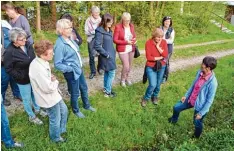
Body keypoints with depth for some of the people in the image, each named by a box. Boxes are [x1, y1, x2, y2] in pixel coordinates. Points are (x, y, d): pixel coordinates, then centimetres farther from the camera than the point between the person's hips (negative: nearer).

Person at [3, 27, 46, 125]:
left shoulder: (27, 45, -8)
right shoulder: (10, 52, -24)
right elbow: (8, 69, -16)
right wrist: (21, 77, -19)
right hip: (23, 80, -5)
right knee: (27, 99, 15)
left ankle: (37, 109, 51)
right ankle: (32, 117, 36)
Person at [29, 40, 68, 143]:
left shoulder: (41, 61, -4)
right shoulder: (38, 68, -35)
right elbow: (48, 88, -30)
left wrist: (52, 78, -6)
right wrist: (55, 81, -11)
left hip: (53, 95, 9)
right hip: (48, 99, -9)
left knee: (64, 111, 27)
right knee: (55, 120, 14)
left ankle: (61, 130, 50)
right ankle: (55, 137, 42)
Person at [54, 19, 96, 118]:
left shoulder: (69, 38, -2)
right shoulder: (60, 45, -26)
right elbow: (57, 64, -25)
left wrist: (79, 65, 12)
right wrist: (71, 69, -25)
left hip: (79, 69, 8)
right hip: (72, 73, -8)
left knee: (84, 88, 25)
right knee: (75, 93, 13)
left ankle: (86, 105, 49)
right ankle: (76, 110, 40)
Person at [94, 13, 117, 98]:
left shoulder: (109, 30, 5)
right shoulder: (100, 31, -20)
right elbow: (97, 46, -22)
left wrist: (113, 52, 9)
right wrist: (106, 54, -16)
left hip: (111, 55, 8)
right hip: (107, 56, -8)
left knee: (107, 72, 18)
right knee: (112, 73, -1)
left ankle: (106, 88, 33)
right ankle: (107, 92, 12)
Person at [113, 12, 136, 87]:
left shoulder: (131, 26, 3)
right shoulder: (118, 27, -13)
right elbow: (115, 40, -13)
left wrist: (134, 40, -10)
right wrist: (126, 42, -20)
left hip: (131, 49, 5)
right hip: (123, 50, -5)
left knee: (129, 65, 13)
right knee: (126, 66, -8)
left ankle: (127, 78, 36)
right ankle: (122, 80, 18)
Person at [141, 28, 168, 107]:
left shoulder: (164, 42, -2)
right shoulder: (148, 42, -13)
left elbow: (165, 55, -12)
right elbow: (148, 57, -17)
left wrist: (158, 46, -17)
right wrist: (160, 57, -10)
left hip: (161, 66, 4)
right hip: (151, 67, -3)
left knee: (158, 84, 11)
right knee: (153, 85, -13)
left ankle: (155, 96, 39)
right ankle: (145, 98, 12)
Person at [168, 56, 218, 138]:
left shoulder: (212, 82, -31)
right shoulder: (199, 72, -12)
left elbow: (209, 100, -22)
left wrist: (201, 113, -17)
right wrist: (186, 95, 9)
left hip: (200, 105, -6)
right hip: (190, 99, 6)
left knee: (197, 123, 17)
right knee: (176, 107, 19)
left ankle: (196, 137, 49)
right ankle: (173, 120, 51)